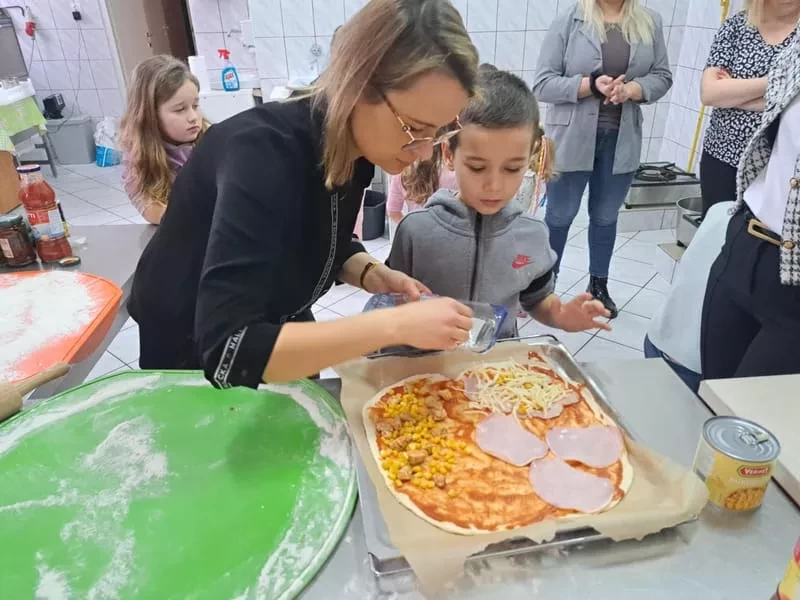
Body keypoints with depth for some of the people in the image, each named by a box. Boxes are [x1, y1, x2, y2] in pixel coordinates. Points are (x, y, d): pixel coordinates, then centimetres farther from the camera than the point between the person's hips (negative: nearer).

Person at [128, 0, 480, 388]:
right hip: (193, 355, -6)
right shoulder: (264, 151, -36)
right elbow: (229, 352, -42)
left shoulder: (354, 144, -15)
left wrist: (373, 275, -19)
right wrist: (394, 325, -43)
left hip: (274, 331, 6)